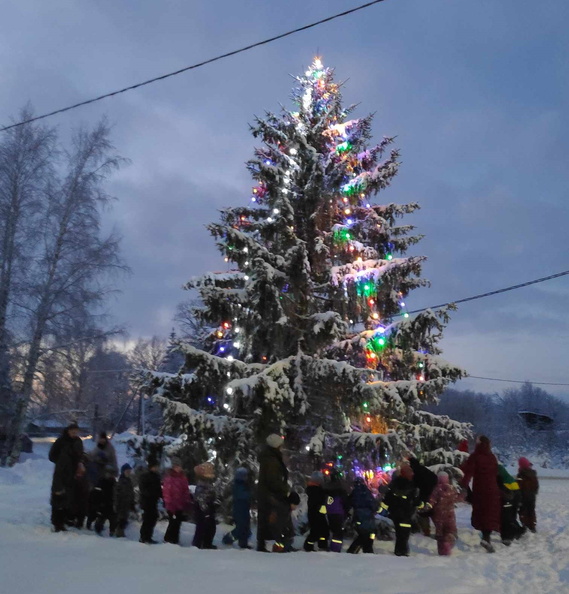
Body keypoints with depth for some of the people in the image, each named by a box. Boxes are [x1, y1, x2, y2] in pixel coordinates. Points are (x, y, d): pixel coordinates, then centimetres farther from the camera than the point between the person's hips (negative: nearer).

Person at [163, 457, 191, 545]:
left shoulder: (183, 477, 9)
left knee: (177, 522, 13)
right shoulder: (169, 477, -10)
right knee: (173, 522, -4)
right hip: (172, 505, -6)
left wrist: (187, 503, 8)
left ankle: (174, 539, 24)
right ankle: (169, 539, 11)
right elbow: (166, 491, -13)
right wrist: (169, 504, -15)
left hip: (180, 505, 6)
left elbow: (186, 491, 12)